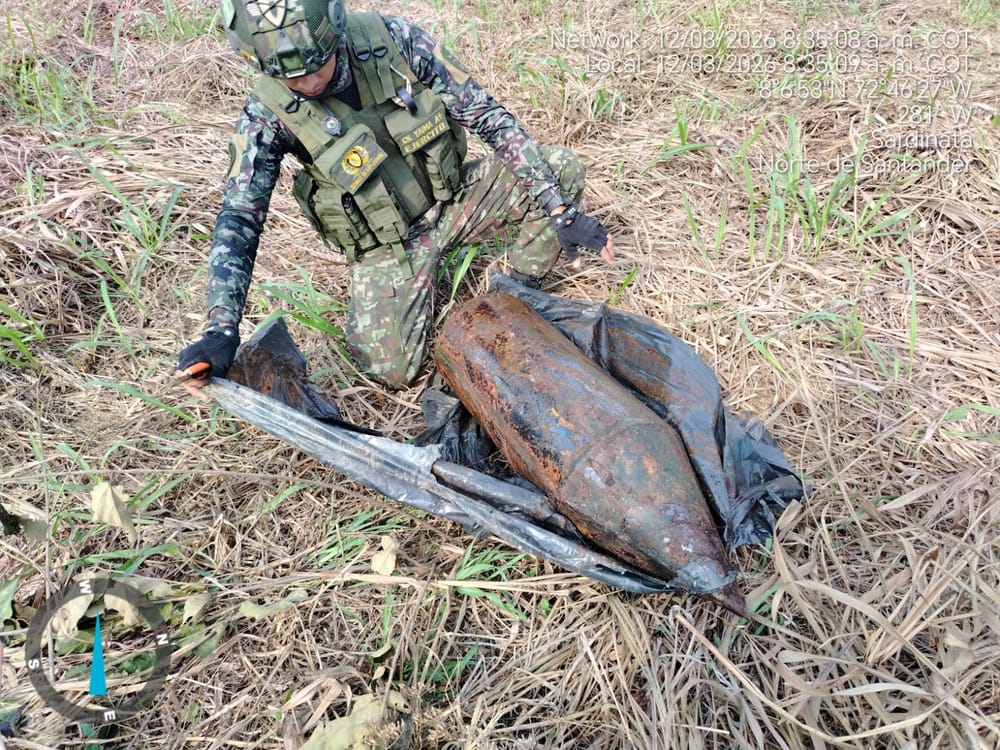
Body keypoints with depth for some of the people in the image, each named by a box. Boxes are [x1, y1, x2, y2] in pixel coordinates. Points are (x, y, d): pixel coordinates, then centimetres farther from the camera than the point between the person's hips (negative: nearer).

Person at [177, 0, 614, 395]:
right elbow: (239, 218, -18)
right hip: (384, 245, -1)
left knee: (561, 168, -16)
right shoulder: (269, 113, -18)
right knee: (391, 370, -18)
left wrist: (562, 212, -19)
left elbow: (486, 115, -15)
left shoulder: (391, 38, -17)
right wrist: (222, 329, -32)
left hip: (453, 199, 2)